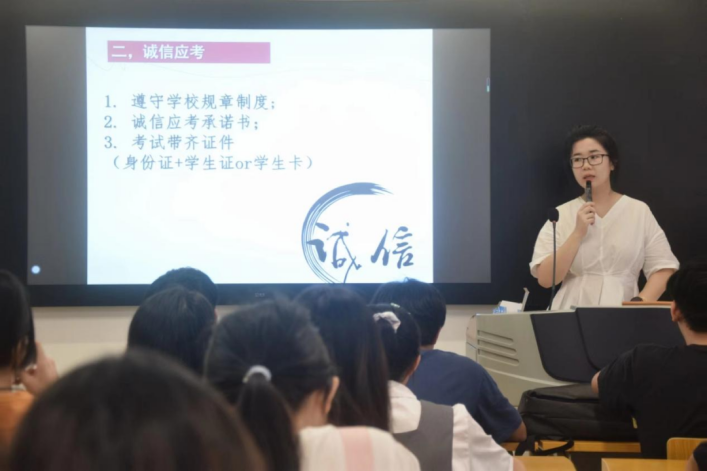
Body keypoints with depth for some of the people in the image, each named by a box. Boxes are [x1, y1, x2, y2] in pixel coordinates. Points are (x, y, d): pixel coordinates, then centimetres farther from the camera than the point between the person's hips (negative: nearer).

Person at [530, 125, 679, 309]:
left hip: (623, 314, 1)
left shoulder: (639, 211, 8)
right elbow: (545, 279, 0)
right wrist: (578, 233, -8)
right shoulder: (561, 214, 7)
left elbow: (663, 268, 4)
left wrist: (640, 304, -11)